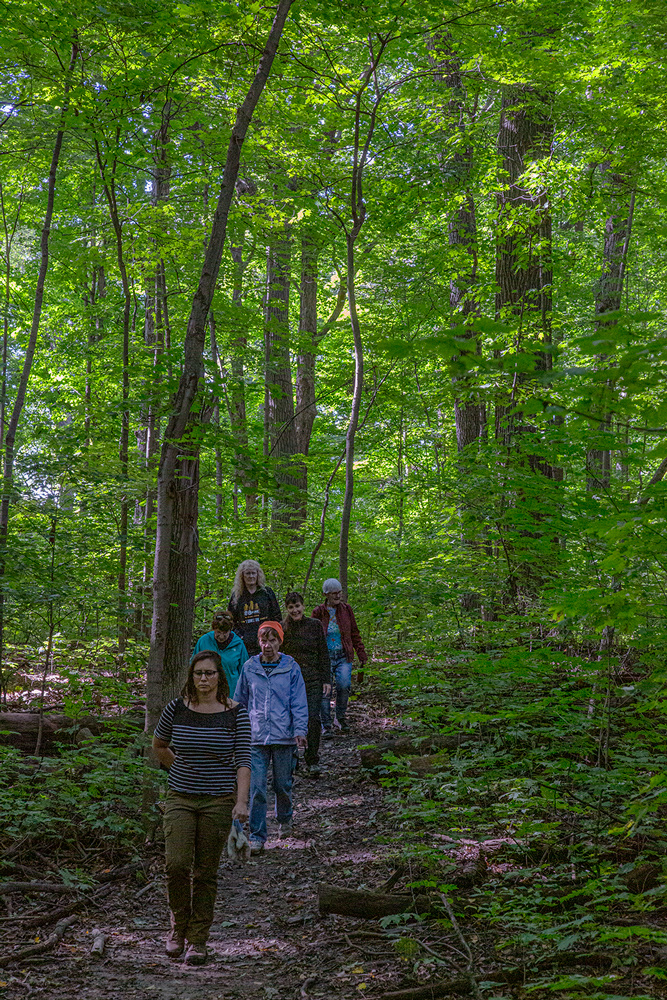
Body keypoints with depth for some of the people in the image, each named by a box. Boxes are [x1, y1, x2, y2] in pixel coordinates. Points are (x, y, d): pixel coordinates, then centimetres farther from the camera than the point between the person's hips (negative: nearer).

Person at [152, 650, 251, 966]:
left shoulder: (235, 713, -5)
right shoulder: (176, 708, 0)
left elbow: (243, 761, -7)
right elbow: (158, 745, 17)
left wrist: (241, 801, -17)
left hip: (217, 801, -1)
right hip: (180, 798, 1)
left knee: (205, 873, 3)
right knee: (177, 865, -11)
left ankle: (197, 940, 17)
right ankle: (179, 923, 15)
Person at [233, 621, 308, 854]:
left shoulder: (291, 668, 0)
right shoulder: (249, 668, 4)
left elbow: (299, 702, -1)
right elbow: (240, 701, 15)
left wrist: (300, 730, -11)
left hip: (283, 736, -1)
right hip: (256, 737, 1)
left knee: (282, 784, 12)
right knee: (256, 788, -6)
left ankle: (284, 819, 40)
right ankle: (257, 836, 2)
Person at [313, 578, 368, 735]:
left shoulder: (346, 609, 6)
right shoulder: (318, 612, 1)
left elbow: (354, 634, 14)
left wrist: (361, 653, 12)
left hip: (344, 656, 1)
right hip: (325, 656, -1)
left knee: (344, 684, -19)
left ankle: (341, 716, 3)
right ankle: (327, 725, 3)